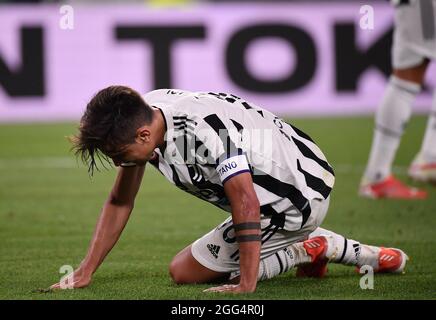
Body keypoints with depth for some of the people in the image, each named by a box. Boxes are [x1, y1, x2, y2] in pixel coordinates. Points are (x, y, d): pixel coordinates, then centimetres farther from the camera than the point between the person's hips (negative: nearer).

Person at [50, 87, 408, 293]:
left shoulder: (204, 130, -34)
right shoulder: (138, 118, -6)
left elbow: (246, 203, -39)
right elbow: (120, 202, 3)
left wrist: (246, 286, -40)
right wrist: (84, 272, -1)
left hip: (296, 201, -9)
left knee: (185, 271, -6)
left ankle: (306, 251, -2)